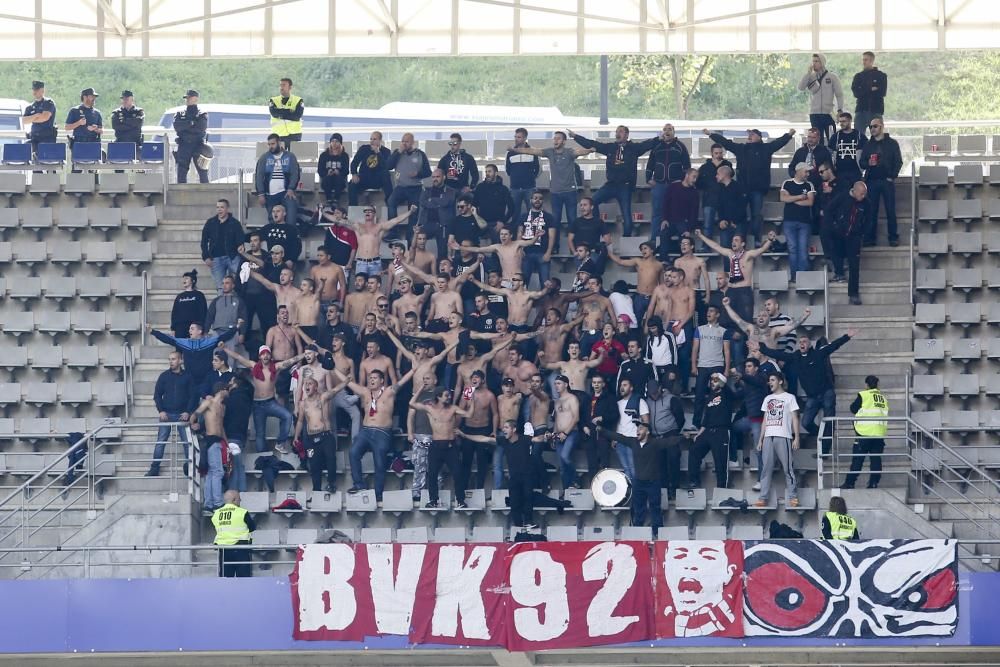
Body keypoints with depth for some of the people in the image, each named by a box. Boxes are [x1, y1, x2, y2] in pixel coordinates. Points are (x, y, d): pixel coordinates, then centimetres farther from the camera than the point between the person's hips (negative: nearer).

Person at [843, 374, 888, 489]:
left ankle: (850, 483, 0)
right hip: (880, 432, 4)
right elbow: (885, 413, 16)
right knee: (876, 459, 8)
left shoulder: (863, 395, -4)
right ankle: (874, 483, 3)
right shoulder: (883, 397, 10)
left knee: (857, 459, 0)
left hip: (865, 432, -4)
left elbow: (853, 408, 4)